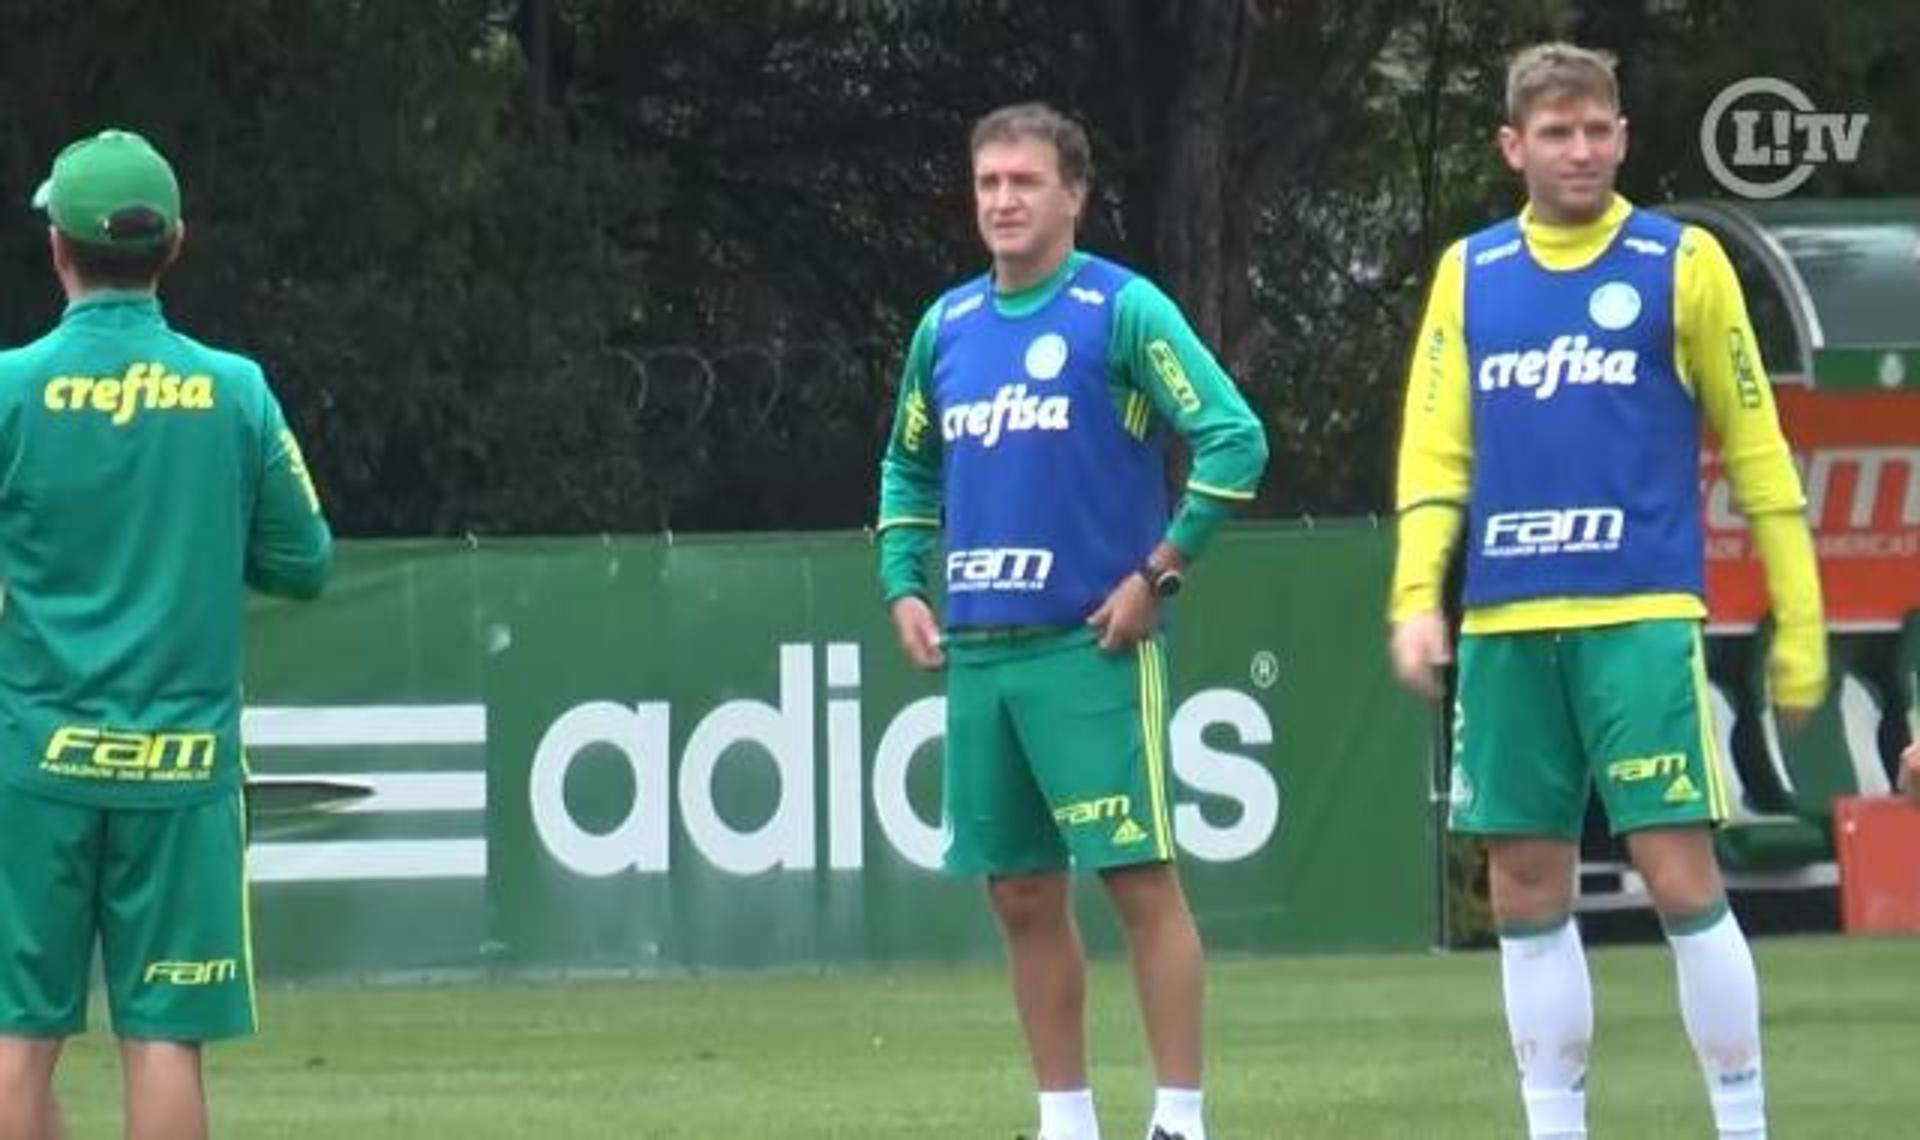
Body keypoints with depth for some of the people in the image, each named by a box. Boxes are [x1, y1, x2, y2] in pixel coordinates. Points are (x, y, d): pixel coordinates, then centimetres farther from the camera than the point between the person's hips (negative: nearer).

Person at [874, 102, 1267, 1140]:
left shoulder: (1122, 310, -7)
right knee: (1023, 898, 9)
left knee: (1141, 880, -8)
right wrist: (903, 586, 12)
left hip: (1090, 645, -6)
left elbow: (1234, 440, -13)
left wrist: (1158, 575, -14)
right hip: (976, 651, 6)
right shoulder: (948, 325, 12)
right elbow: (908, 469, 26)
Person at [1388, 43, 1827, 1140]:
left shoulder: (1682, 263, 1)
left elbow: (1756, 447, 3)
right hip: (1505, 626, 4)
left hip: (1642, 618, -4)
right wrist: (1417, 599, -3)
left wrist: (1799, 623, 1)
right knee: (1526, 887, 5)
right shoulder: (1469, 275, 11)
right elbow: (1435, 451, 10)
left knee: (1680, 874, -9)